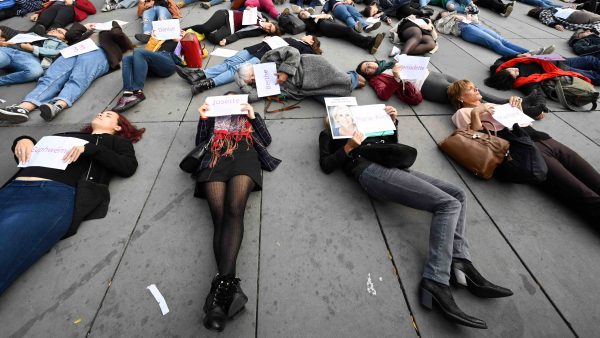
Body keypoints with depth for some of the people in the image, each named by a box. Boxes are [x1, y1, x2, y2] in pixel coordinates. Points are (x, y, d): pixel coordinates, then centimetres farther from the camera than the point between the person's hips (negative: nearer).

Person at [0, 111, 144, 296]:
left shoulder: (116, 141, 21)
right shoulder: (66, 135, 34)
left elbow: (129, 167, 1)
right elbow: (25, 154, 36)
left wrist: (90, 148, -6)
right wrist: (23, 140, 14)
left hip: (57, 194, -5)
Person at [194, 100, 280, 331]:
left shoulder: (249, 117, 36)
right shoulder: (213, 118, 39)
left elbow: (266, 140, 18)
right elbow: (200, 142, 23)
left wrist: (253, 116, 8)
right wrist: (203, 119, 11)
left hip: (244, 159, -1)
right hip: (214, 162, 1)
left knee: (233, 211, -29)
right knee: (220, 217, -24)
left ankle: (222, 282, -43)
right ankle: (229, 285, -38)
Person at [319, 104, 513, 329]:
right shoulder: (328, 134, 16)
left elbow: (392, 145, 29)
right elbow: (326, 166, 0)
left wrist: (392, 122, 15)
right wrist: (349, 146, -11)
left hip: (395, 167, 7)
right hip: (372, 171, -7)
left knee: (458, 194, 3)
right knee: (448, 203, -19)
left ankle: (460, 262, -7)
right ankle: (436, 281, -24)